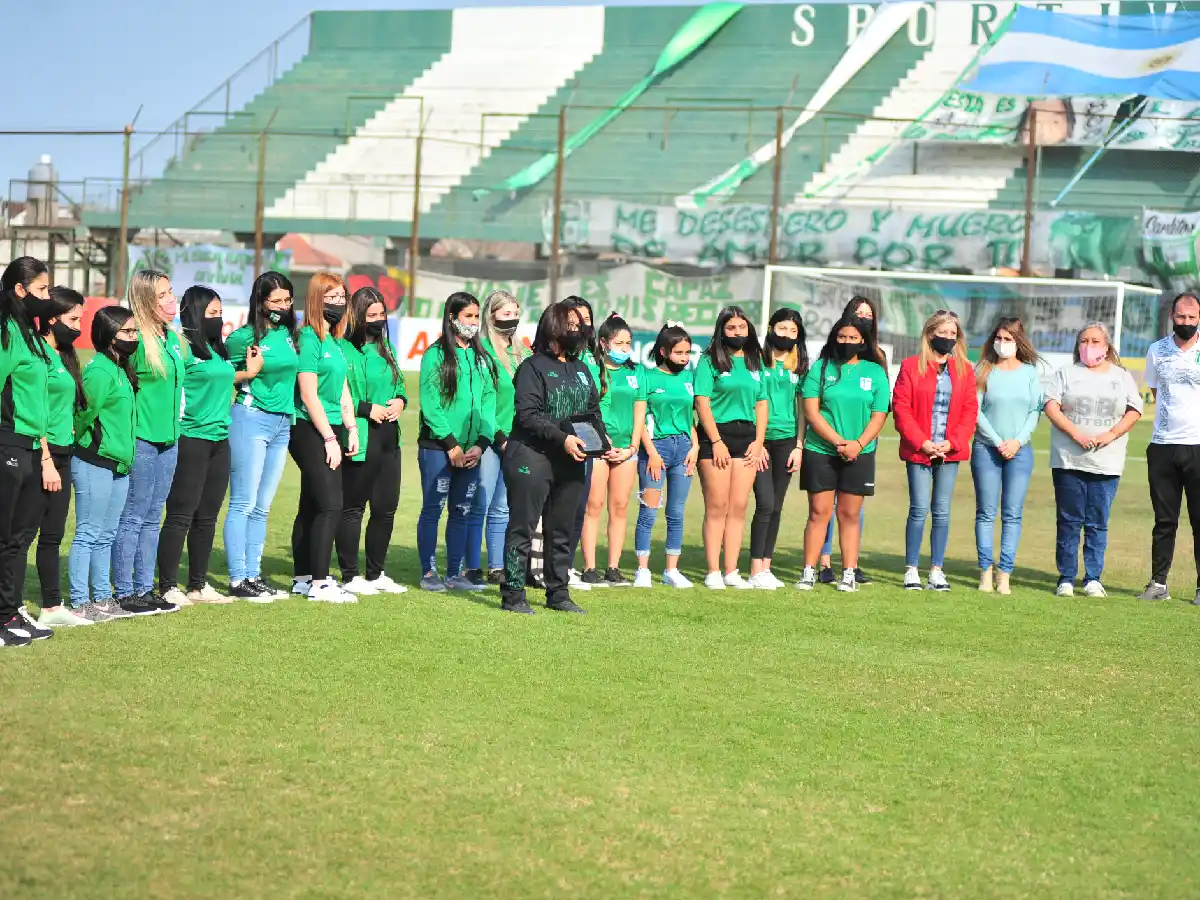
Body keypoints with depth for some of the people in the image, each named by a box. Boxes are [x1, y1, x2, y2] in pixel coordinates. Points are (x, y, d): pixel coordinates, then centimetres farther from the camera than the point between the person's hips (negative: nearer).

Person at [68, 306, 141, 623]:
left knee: (106, 536, 14)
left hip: (118, 465, 9)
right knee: (88, 535, -4)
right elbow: (87, 415, -16)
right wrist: (85, 445, -2)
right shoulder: (99, 371, -16)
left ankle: (102, 599, 21)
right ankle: (80, 603, 0)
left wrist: (125, 455, 11)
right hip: (94, 463, -9)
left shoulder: (121, 370, 13)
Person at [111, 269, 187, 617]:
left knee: (152, 518, 13)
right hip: (141, 440, -8)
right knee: (133, 517, -2)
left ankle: (145, 588, 19)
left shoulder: (172, 338, 12)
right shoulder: (137, 339, -14)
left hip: (168, 438, 8)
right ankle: (124, 592, 5)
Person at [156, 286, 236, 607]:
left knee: (207, 517, 11)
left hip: (219, 439, 8)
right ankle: (168, 587, 1)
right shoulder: (183, 347, -10)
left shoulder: (218, 349, 16)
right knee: (180, 516, -4)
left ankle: (198, 585, 19)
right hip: (191, 439, -8)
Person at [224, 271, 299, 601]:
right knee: (243, 504, -4)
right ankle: (238, 580, -1)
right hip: (251, 420, -7)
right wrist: (249, 372, -17)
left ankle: (253, 575, 15)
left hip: (283, 423, 7)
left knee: (262, 507, 10)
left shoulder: (288, 333, 10)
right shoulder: (243, 337, -9)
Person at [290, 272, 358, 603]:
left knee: (311, 506, 12)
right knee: (331, 506, -12)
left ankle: (303, 578, 18)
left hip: (329, 432, 9)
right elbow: (309, 395, -15)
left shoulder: (334, 342, 16)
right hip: (310, 431, -9)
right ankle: (319, 584, -10)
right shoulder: (309, 339, -11)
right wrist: (330, 438, -15)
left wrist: (351, 430, 10)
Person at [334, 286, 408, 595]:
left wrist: (400, 400, 2)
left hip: (388, 438, 8)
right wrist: (366, 409, -16)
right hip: (359, 440, -8)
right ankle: (350, 577, 9)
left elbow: (399, 385, 23)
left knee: (386, 508, 12)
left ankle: (376, 574, 24)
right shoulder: (343, 349, -11)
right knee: (353, 509, 1)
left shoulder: (385, 348, 15)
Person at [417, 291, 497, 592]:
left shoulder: (482, 358, 13)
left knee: (461, 511, 8)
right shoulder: (436, 355, -4)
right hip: (438, 447, -5)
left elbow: (488, 402, 8)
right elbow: (430, 404, -10)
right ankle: (429, 573, 6)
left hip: (471, 451, 5)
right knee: (433, 508, -1)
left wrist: (481, 443, -5)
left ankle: (455, 573, 15)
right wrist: (451, 444, -13)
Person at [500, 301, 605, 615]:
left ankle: (558, 594, 20)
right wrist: (562, 438, -23)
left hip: (571, 461, 7)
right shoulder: (533, 367, -6)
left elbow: (593, 409, 21)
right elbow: (528, 415, -15)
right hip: (531, 457, -7)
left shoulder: (581, 370, 17)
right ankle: (513, 595, -3)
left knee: (562, 530, 12)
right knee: (522, 528, -5)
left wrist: (601, 436, 1)